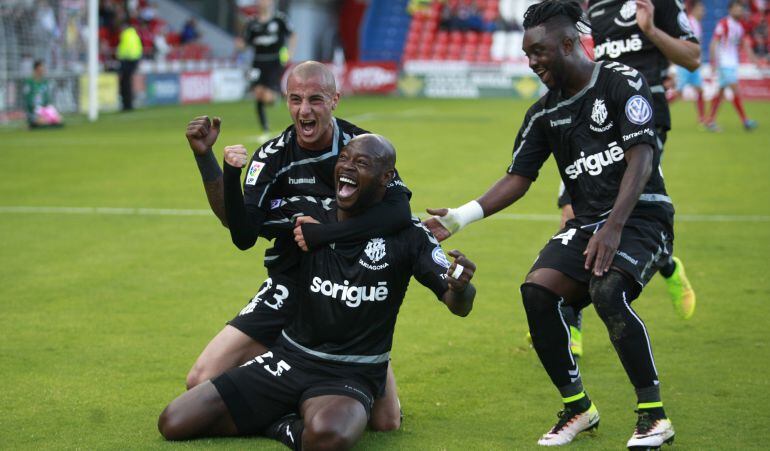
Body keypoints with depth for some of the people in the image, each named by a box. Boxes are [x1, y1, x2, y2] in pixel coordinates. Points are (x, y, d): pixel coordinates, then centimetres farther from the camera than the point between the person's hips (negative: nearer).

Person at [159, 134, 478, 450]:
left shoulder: (407, 235, -6)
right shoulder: (310, 213, 4)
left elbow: (459, 306, -9)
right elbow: (239, 224, 9)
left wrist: (461, 288, -33)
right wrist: (230, 173, -10)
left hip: (352, 377, -4)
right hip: (289, 358, 4)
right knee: (173, 423, -7)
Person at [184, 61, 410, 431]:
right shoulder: (273, 155, -4)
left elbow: (399, 212, -25)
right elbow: (243, 234, -17)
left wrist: (322, 233, -31)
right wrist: (205, 156, -25)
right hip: (289, 289, 2)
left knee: (386, 421, -8)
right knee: (201, 383, -11)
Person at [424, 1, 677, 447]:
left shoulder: (623, 83, -8)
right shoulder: (544, 113, 11)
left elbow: (641, 158, -17)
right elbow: (518, 179, 13)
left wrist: (613, 229, -27)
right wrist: (461, 217, 0)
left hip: (641, 216, -6)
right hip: (587, 221, 6)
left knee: (607, 291, -32)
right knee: (537, 290, -18)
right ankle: (578, 408, 0)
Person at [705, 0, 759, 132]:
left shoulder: (740, 26, 13)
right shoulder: (723, 23, -10)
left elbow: (745, 44, 18)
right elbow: (713, 43, -13)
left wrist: (754, 60, 11)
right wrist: (713, 61, -18)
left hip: (733, 63, 8)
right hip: (723, 62, -8)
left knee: (721, 91, 9)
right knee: (735, 90, -13)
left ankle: (711, 121, 14)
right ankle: (745, 121, -14)